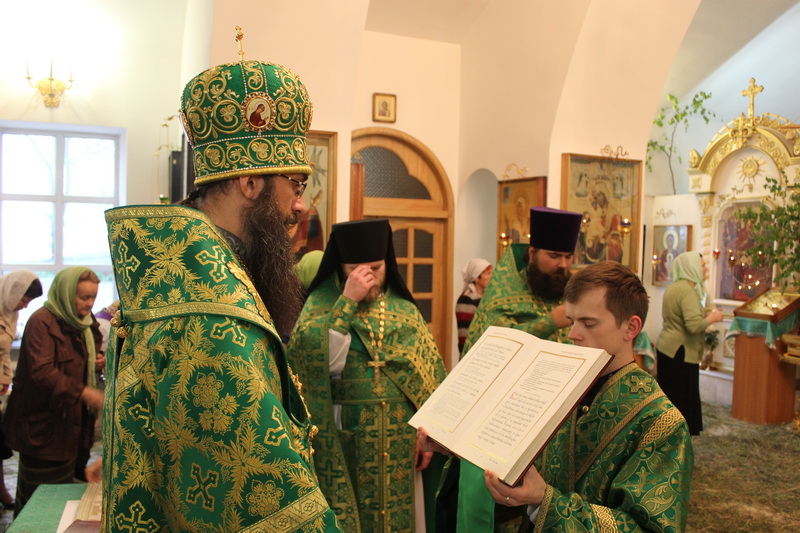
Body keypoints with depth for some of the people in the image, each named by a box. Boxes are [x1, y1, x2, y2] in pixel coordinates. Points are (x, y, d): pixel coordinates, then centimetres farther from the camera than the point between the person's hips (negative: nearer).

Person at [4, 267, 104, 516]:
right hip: (43, 425, -8)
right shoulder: (42, 321, -16)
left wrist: (99, 360, 2)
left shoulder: (86, 322, 11)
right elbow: (41, 371, -26)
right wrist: (83, 392, -35)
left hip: (72, 424, 8)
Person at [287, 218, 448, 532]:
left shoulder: (403, 306, 6)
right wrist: (348, 300, -21)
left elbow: (430, 372, 6)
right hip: (348, 449, -3)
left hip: (403, 448, 3)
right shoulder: (323, 302, -3)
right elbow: (311, 350, -22)